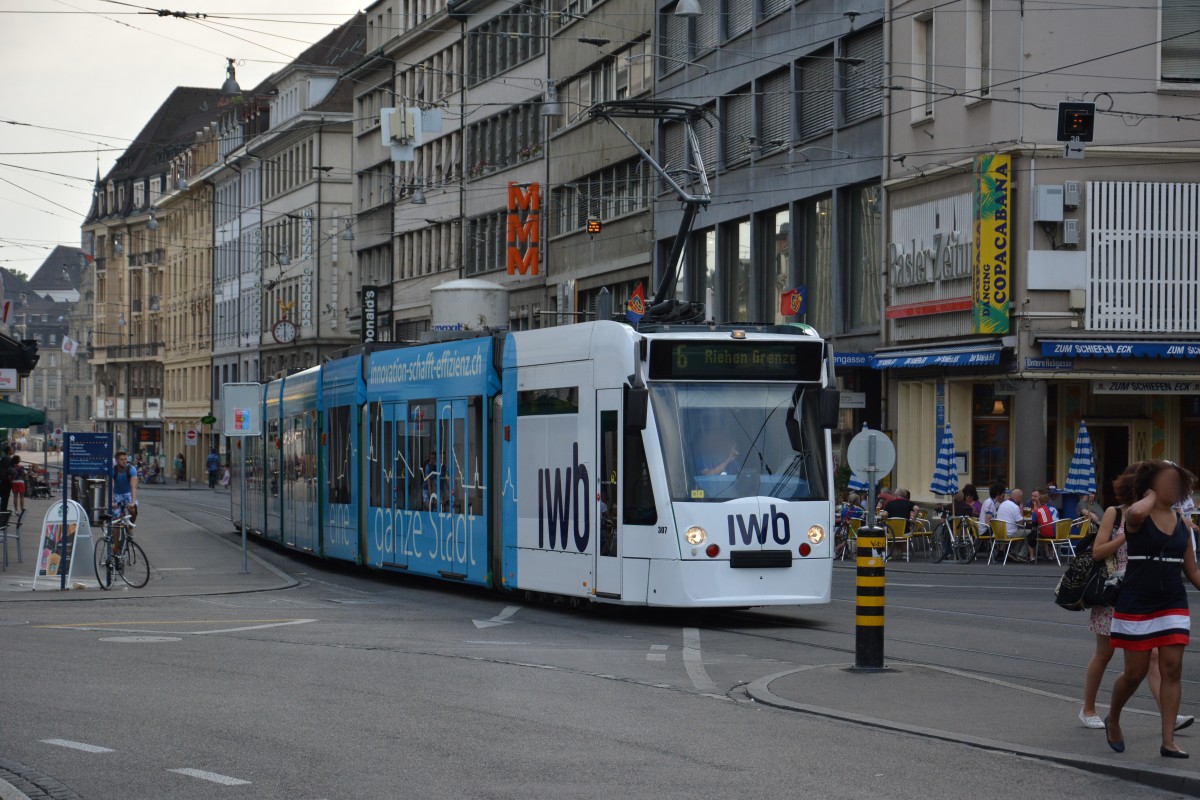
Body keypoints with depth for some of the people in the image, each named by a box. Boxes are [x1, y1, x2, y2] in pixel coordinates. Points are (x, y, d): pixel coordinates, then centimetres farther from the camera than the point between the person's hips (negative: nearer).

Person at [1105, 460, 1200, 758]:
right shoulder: (1138, 517, -8)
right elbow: (1136, 513, -36)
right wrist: (1151, 497, -17)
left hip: (1173, 605, 5)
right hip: (1136, 605, -4)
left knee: (1172, 669, -3)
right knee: (1136, 672, 3)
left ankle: (1168, 741, -1)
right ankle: (1112, 720, 30)